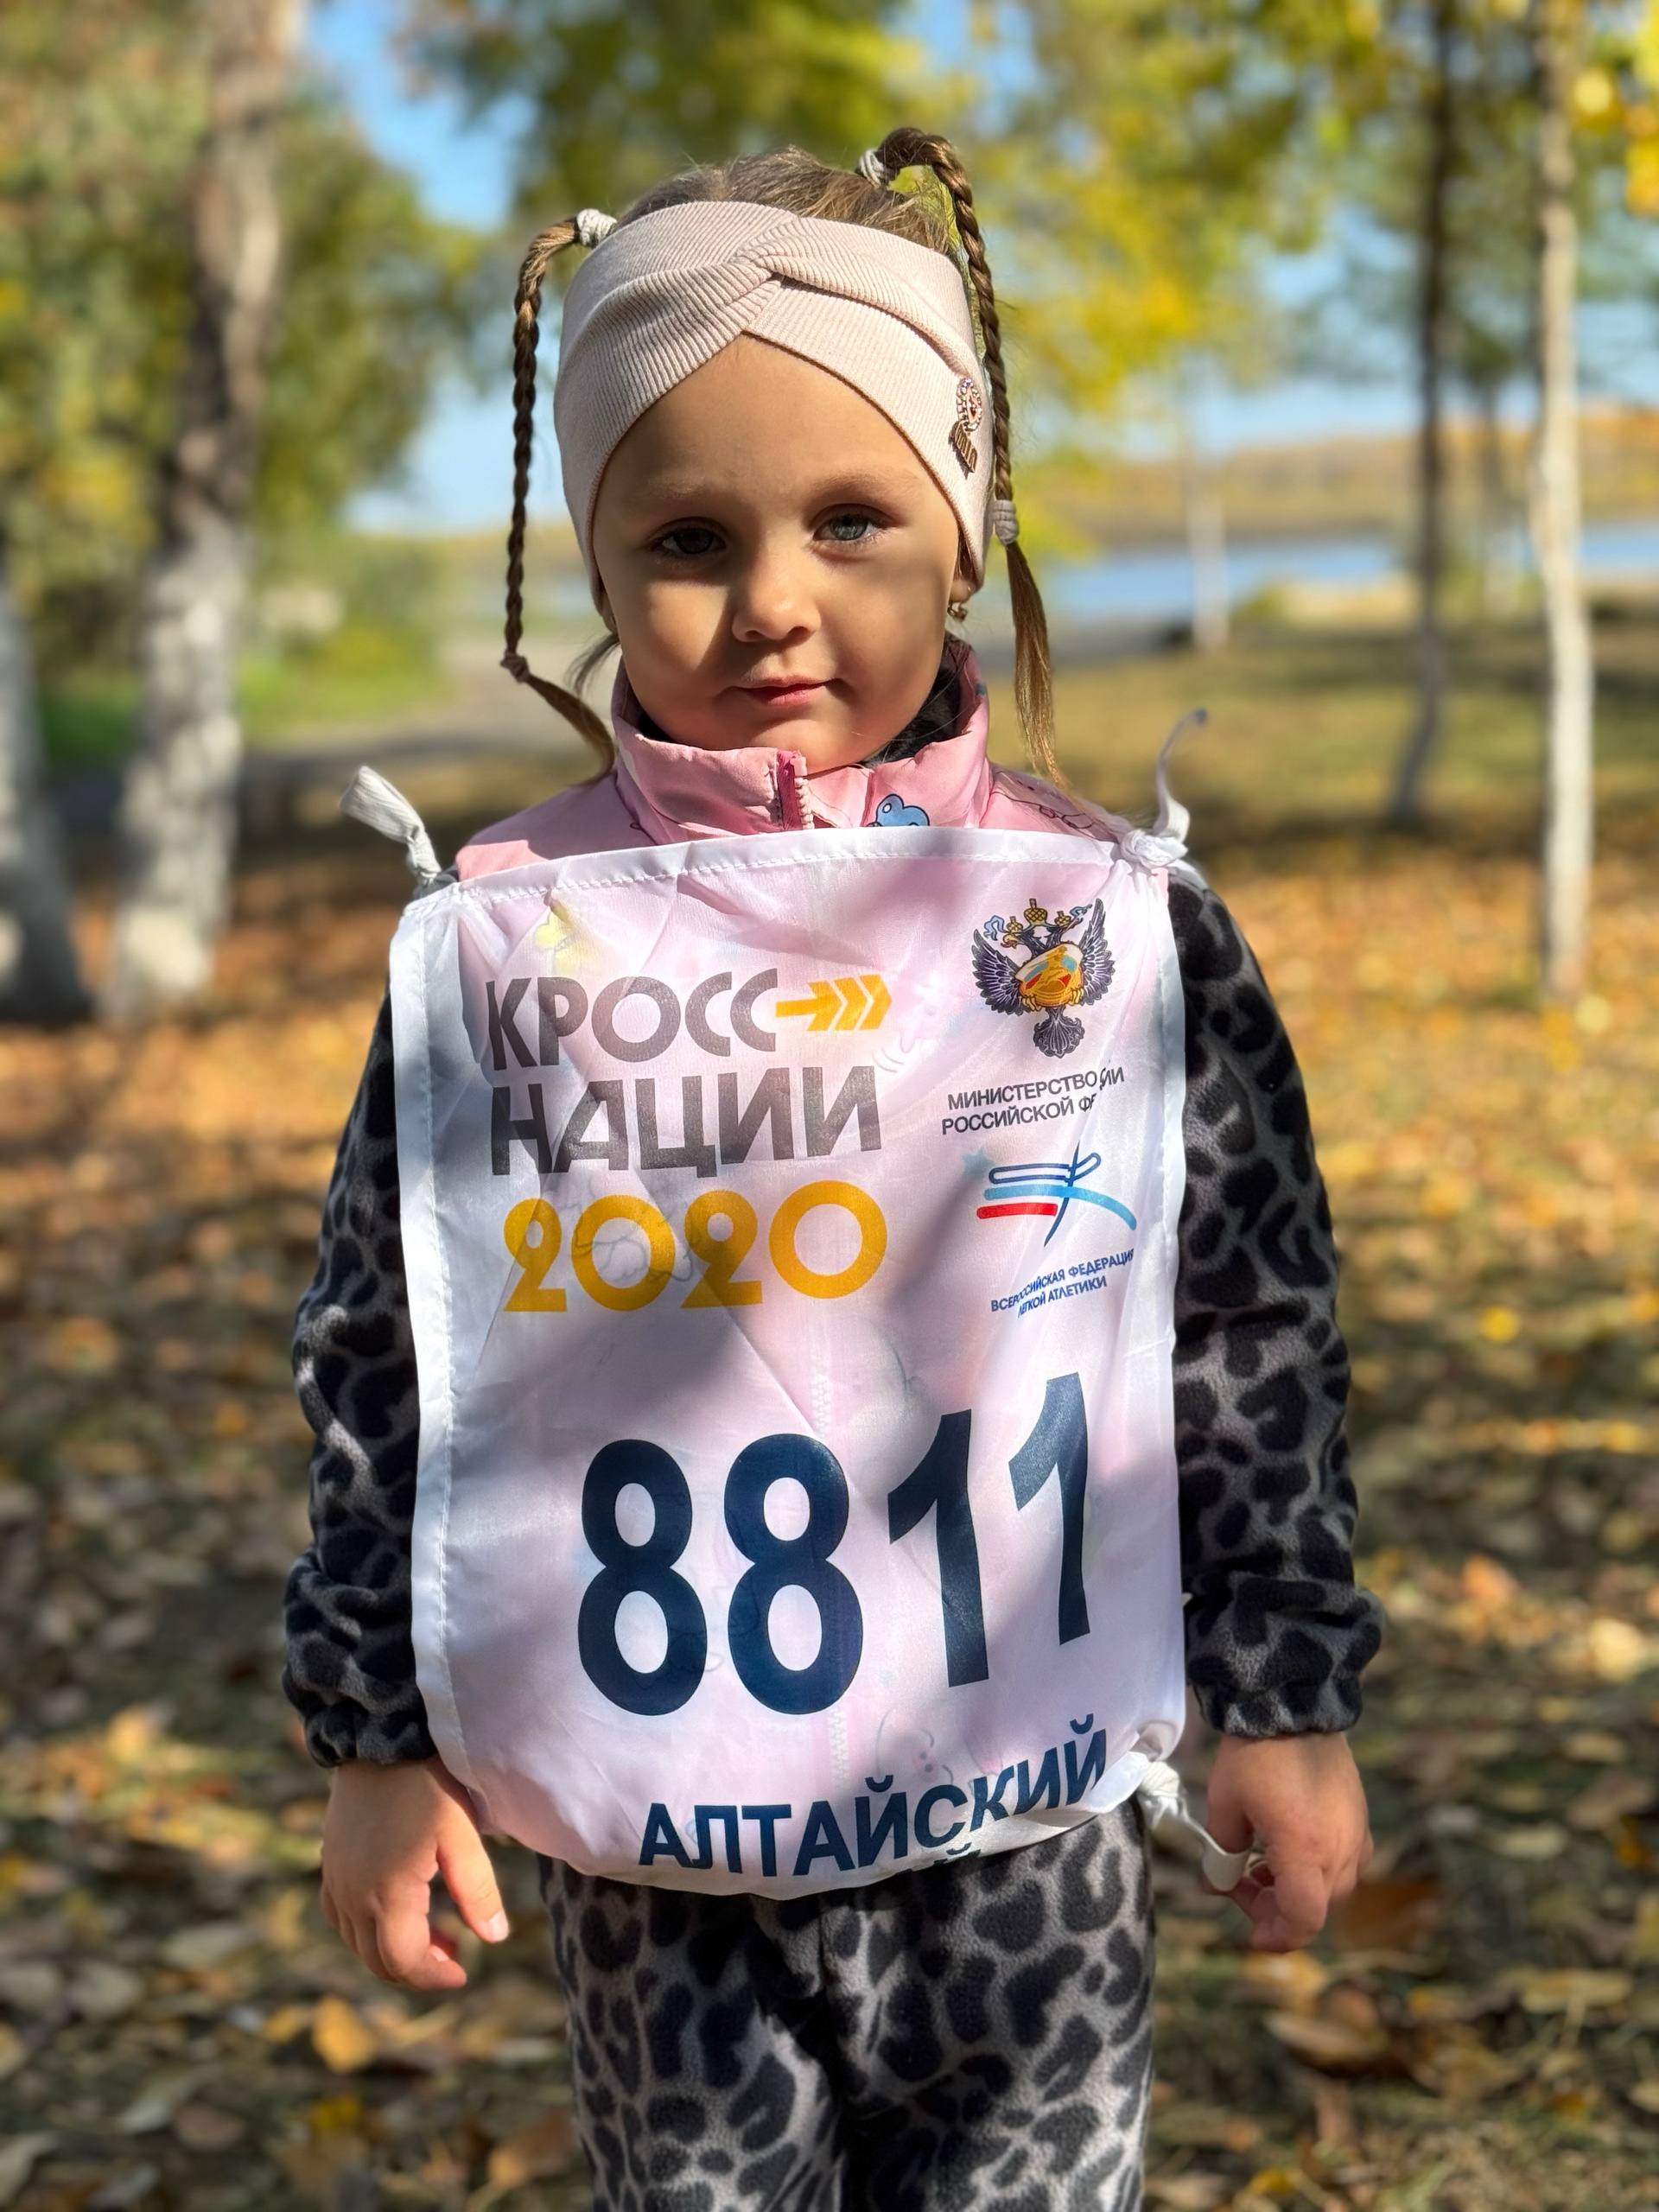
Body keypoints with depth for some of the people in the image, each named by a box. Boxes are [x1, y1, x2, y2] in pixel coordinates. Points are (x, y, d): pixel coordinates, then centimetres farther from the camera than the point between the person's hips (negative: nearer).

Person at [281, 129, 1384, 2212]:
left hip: (1032, 1825, 0)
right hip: (655, 1850, 0)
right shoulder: (496, 944, -7)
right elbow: (381, 1356, 1)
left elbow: (1256, 1330, 1)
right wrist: (379, 1740, 2)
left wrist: (1288, 1700, 4)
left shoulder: (1119, 918, -6)